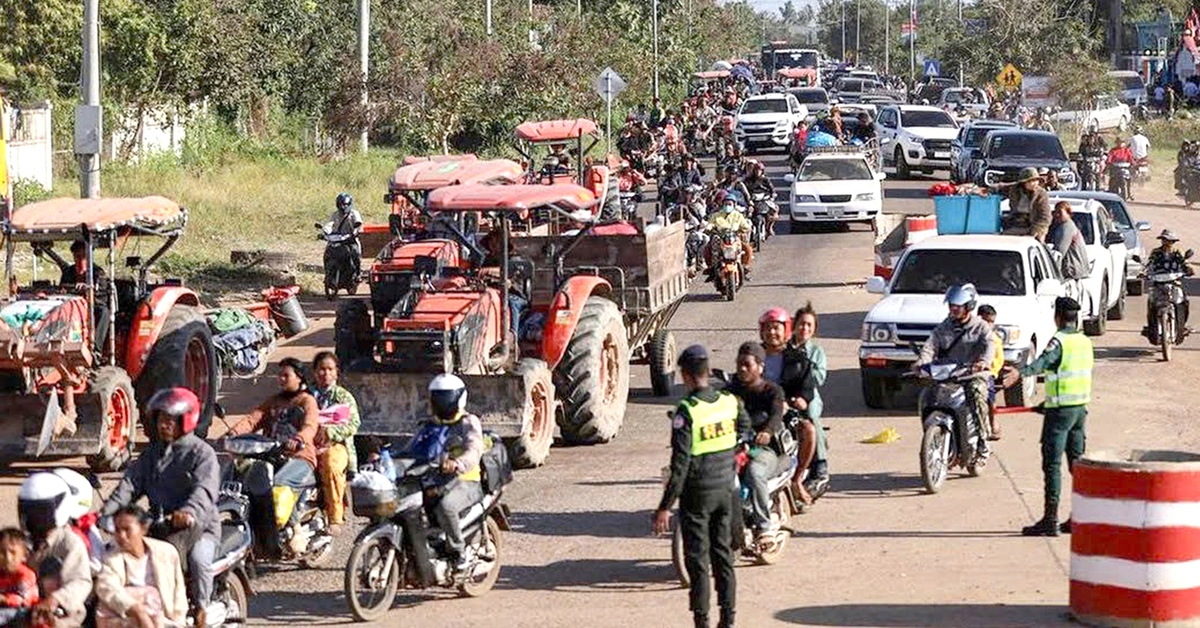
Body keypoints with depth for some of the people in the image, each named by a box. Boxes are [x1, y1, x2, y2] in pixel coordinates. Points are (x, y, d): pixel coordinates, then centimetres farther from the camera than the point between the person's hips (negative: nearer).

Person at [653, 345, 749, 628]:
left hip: (697, 493, -5)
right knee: (723, 553, 13)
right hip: (726, 488, 5)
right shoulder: (730, 402, -2)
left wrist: (665, 506, -16)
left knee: (697, 558, 3)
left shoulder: (686, 411, -19)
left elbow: (680, 464, -21)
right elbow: (744, 427, 20)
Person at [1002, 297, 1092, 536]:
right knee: (1077, 462, 13)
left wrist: (1020, 373, -50)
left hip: (1061, 409, -8)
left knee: (1052, 464, -7)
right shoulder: (1085, 341, 13)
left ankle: (1050, 519, -11)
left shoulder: (1059, 341, -12)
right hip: (1081, 407, 8)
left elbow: (1043, 361, -32)